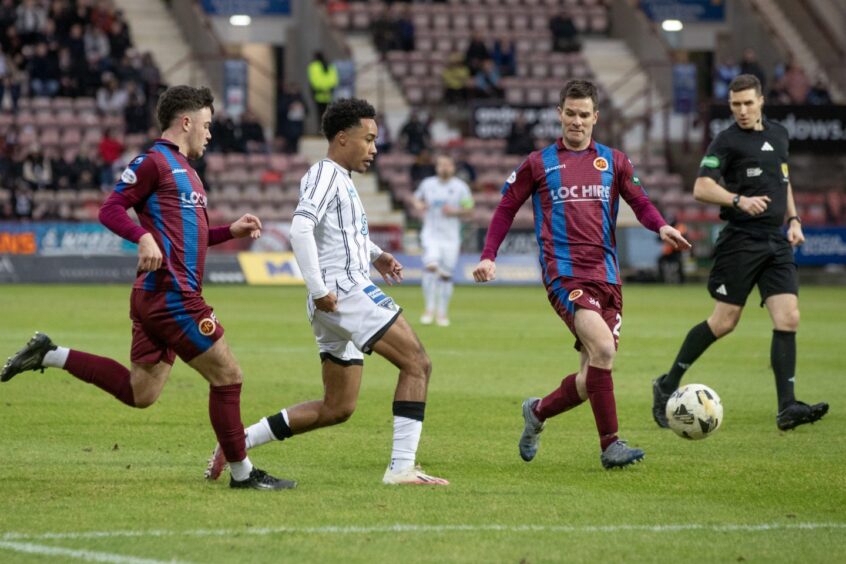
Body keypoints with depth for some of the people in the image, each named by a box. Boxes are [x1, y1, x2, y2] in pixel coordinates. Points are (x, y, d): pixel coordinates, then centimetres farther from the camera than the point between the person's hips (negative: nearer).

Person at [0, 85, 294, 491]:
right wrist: (143, 237, -28)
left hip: (157, 297, 10)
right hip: (170, 294, -10)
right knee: (227, 375, -4)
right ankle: (242, 473, 5)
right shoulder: (155, 161, -7)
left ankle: (49, 355, 13)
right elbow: (110, 210, -12)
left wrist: (231, 231, 22)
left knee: (139, 392, 9)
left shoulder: (181, 167, 23)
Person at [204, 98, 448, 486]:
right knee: (417, 364, -13)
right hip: (344, 290, -10)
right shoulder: (325, 174, -7)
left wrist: (375, 255, 26)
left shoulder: (342, 179, 23)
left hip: (335, 306, 10)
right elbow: (300, 229, -21)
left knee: (337, 408, 11)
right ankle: (401, 468, -17)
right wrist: (318, 289, -24)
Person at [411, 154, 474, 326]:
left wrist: (455, 212, -17)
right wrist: (418, 205, -3)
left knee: (446, 275, 2)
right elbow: (416, 198, 21)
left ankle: (443, 313, 15)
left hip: (451, 237, 0)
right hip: (431, 234, 0)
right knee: (431, 266, -22)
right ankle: (429, 309, -15)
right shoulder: (427, 184, 5)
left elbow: (469, 212, 2)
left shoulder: (460, 187, 1)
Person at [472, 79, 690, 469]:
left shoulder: (613, 162, 14)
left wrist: (661, 227, -10)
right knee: (602, 348, -25)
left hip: (606, 276, 4)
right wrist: (488, 257, 3)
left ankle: (538, 412, 31)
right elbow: (506, 209, 13)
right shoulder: (539, 163, 8)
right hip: (564, 273, -4)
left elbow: (640, 202, 12)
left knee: (593, 376, 3)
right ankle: (610, 445, -20)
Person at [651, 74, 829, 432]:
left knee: (788, 319, -7)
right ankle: (668, 385, 11)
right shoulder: (727, 141, -5)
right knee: (724, 322, -5)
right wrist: (739, 200, -28)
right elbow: (701, 188, -14)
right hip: (741, 240, -6)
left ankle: (787, 408, -10)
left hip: (777, 242, 6)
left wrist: (793, 219, 17)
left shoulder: (778, 134, 15)